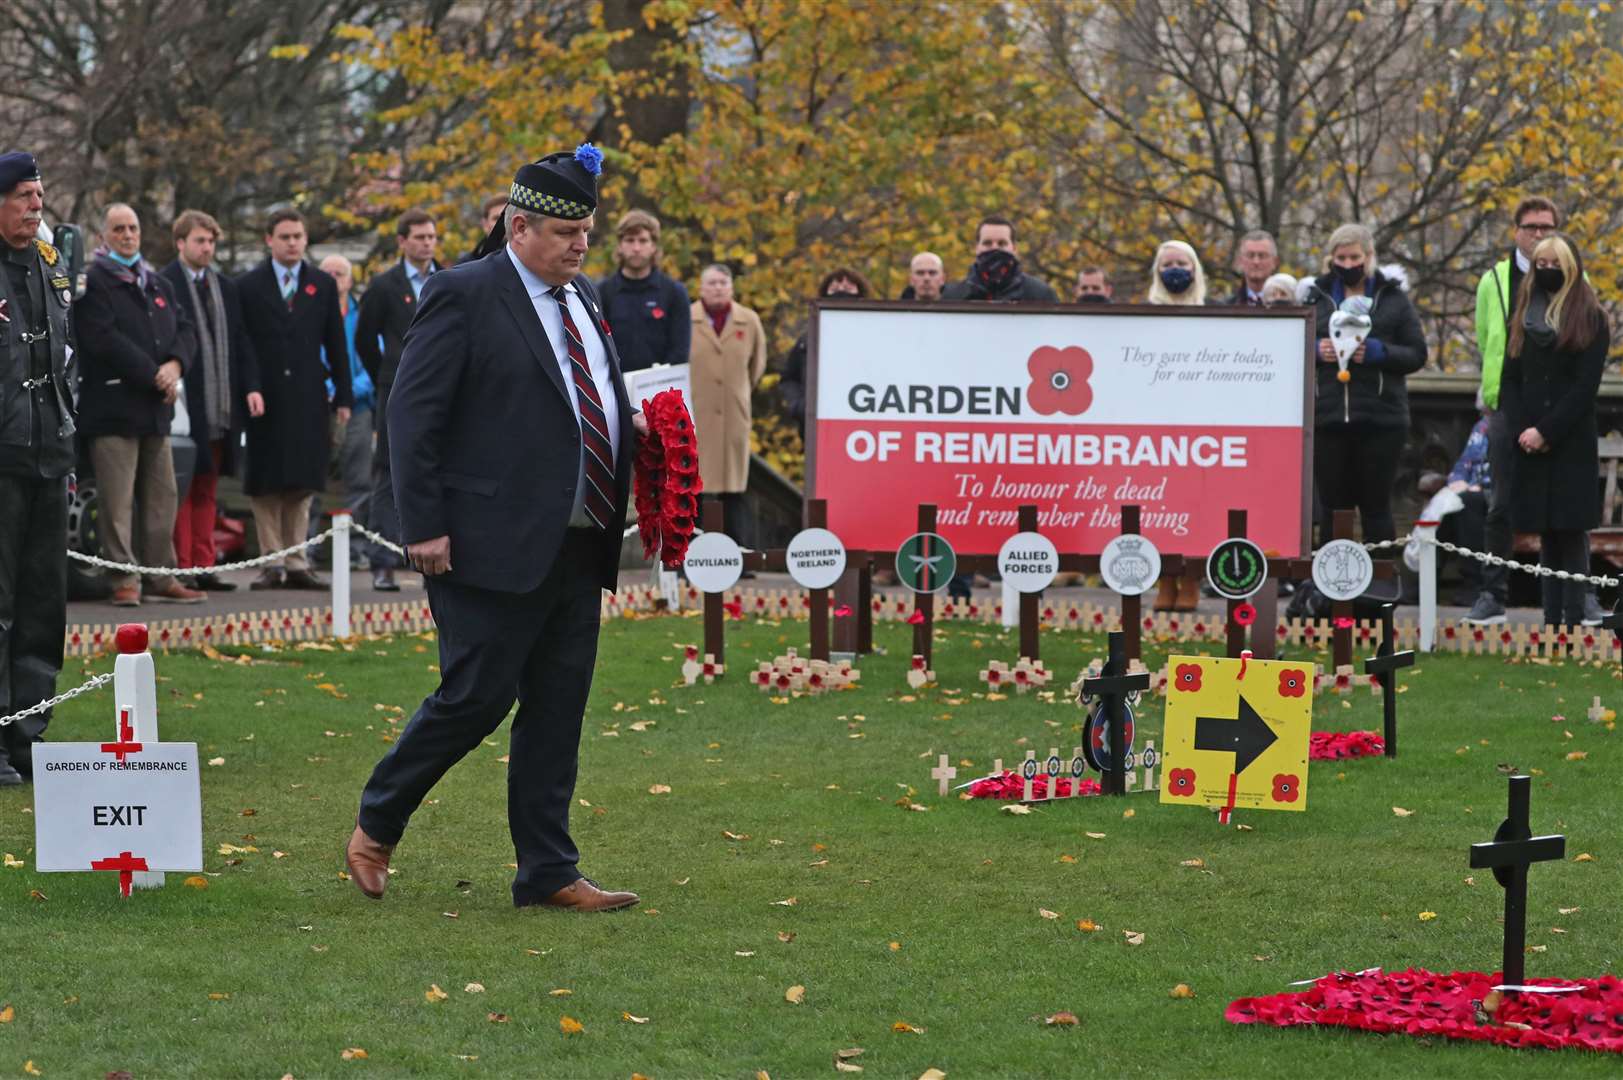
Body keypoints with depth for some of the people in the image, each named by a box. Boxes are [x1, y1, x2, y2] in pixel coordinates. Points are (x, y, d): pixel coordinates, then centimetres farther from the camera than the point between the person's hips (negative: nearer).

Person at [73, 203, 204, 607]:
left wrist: (175, 365, -8)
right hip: (113, 405, -7)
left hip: (155, 407, 7)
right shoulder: (93, 282, -5)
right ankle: (124, 580, -5)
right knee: (117, 501, -8)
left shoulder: (156, 283, 19)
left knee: (162, 498, 9)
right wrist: (153, 375, -15)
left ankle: (161, 577, 14)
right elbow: (103, 339, -16)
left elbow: (185, 328, 13)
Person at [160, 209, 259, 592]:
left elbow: (240, 341, 16)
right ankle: (181, 569, -2)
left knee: (206, 490, 10)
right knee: (181, 491, -4)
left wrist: (251, 386, 4)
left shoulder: (226, 288, 16)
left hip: (221, 407, 6)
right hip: (183, 403, -6)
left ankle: (204, 567, 12)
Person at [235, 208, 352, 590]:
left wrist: (343, 397, 6)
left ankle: (296, 564, 5)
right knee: (266, 486, -1)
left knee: (302, 485, 1)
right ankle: (271, 564, 2)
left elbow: (336, 344, 11)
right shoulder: (248, 286, 5)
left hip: (307, 399, 2)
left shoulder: (323, 285, 12)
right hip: (264, 398, -2)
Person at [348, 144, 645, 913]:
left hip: (576, 549, 8)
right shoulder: (464, 295, -9)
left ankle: (549, 872, 12)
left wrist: (630, 425, 6)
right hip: (495, 546, -8)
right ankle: (375, 828, 15)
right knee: (476, 697, -5)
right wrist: (423, 525, -16)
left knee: (557, 711, 8)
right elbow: (413, 412, -11)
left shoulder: (583, 297, 16)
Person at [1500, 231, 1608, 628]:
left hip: (1572, 444, -4)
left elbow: (1585, 385, -8)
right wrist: (1521, 429, -6)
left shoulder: (1590, 320, 0)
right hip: (1529, 444, 4)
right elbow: (1509, 379, 10)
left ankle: (1573, 620, -8)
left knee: (1572, 531, -6)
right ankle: (1551, 619, 4)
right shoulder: (1523, 316, 14)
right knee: (1546, 535, 4)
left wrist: (1546, 431, -14)